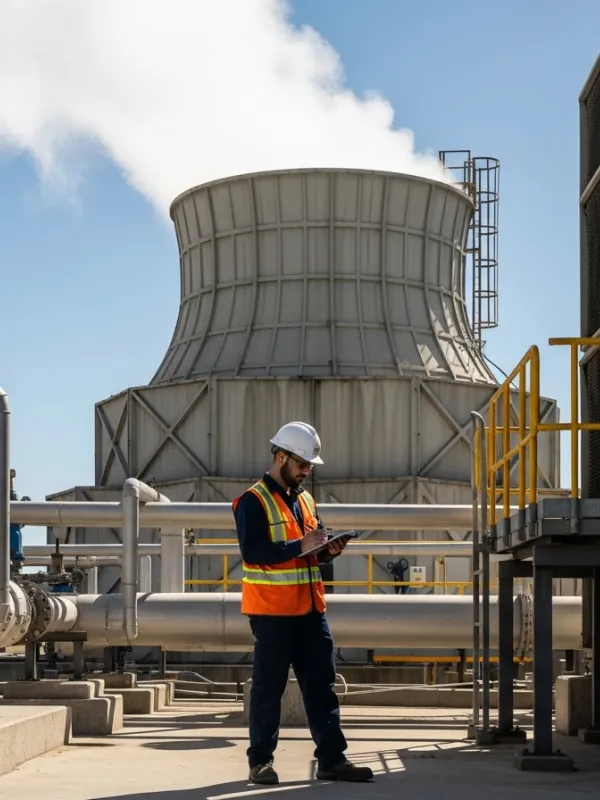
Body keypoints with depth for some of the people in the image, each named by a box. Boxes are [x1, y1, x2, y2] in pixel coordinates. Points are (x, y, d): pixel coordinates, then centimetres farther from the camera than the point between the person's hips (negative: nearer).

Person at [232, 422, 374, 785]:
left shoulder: (305, 499, 16)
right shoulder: (254, 501, -9)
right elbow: (252, 552, -21)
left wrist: (328, 551, 2)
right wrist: (300, 545, -24)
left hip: (310, 608, 7)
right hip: (271, 609, -7)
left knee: (322, 683, 6)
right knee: (269, 685, -1)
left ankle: (332, 759, 8)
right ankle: (261, 760, 7)